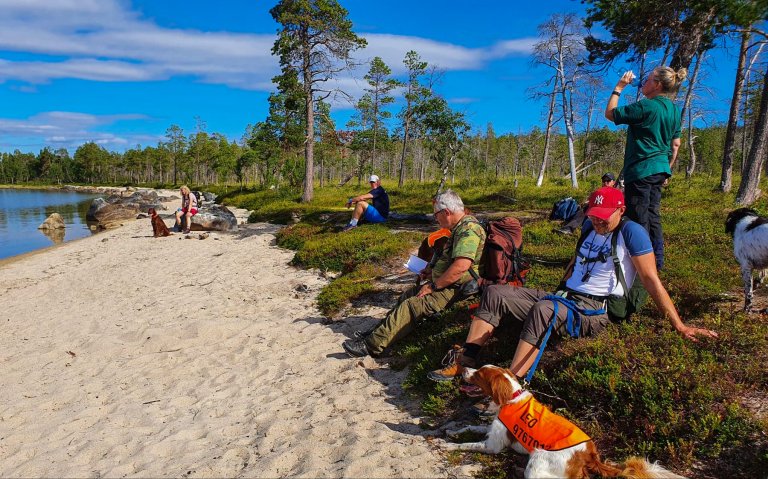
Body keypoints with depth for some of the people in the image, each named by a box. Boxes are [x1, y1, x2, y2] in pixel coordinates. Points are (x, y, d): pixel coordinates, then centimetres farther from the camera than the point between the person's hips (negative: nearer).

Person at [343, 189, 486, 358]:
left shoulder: (468, 229, -19)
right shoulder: (460, 228, 17)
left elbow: (461, 267, -29)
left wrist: (433, 286, -21)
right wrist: (434, 272, 16)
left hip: (454, 289, -11)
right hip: (447, 284, 11)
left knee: (411, 305, -21)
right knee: (407, 295, 9)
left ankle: (372, 345, -20)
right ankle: (376, 333, 13)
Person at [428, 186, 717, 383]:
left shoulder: (631, 232, -7)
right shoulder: (591, 227, 15)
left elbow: (651, 280, -10)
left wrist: (679, 326, -13)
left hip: (594, 310, -8)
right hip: (563, 298, 8)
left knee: (543, 310, -41)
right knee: (495, 293, -7)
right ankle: (464, 362, -17)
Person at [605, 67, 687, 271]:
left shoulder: (646, 106, -15)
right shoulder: (674, 110, 11)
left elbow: (610, 113, -9)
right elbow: (675, 144, 17)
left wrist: (619, 88, 0)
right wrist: (667, 170, 24)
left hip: (640, 170, -9)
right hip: (660, 170, 9)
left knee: (639, 219, -2)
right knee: (652, 216, 15)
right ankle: (657, 260, 22)